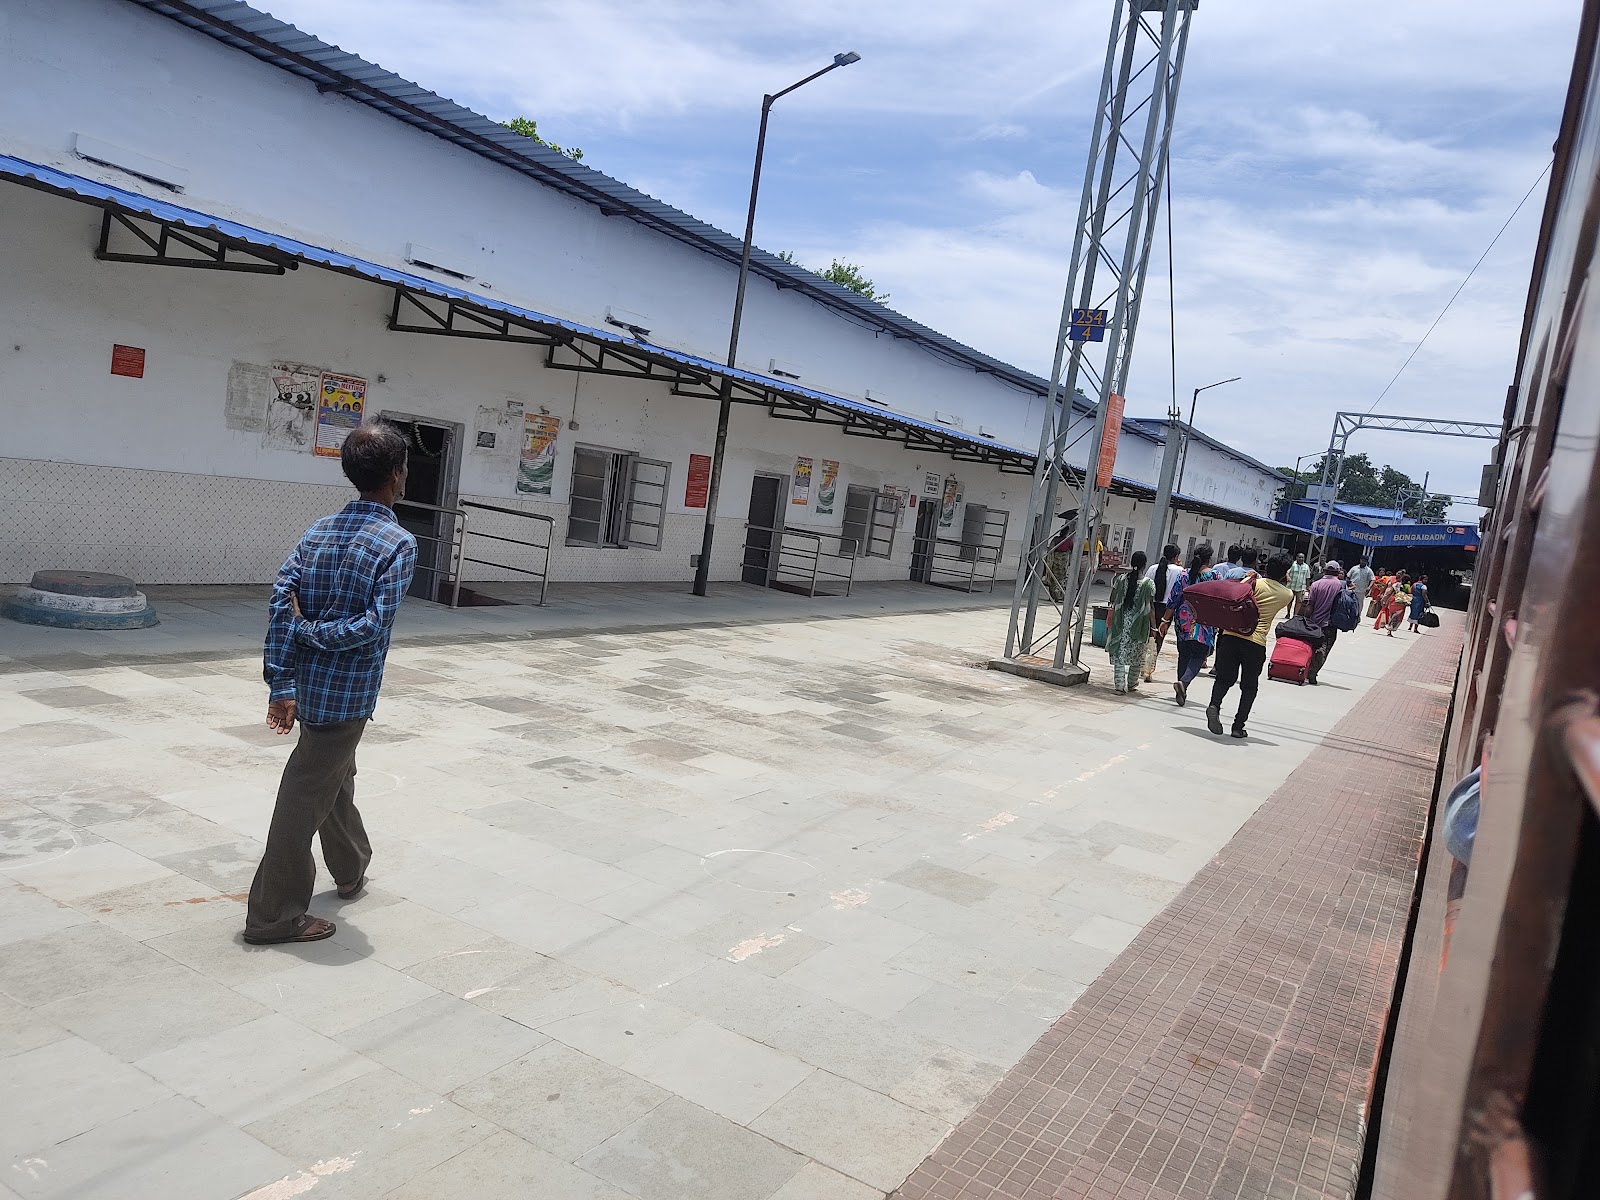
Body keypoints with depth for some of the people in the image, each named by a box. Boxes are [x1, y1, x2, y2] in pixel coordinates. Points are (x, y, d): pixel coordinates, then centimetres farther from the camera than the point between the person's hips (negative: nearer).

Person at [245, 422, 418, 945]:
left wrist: (281, 684, -4)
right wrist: (313, 632, -8)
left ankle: (351, 870, 45)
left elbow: (281, 601, -3)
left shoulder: (319, 531, 5)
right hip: (347, 691, -7)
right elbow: (374, 625, -23)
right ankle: (274, 915, 10)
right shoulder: (398, 543, -14)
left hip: (307, 685, 7)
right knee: (308, 795, 0)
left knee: (337, 777, 25)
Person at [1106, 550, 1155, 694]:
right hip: (1138, 624, -1)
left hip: (1120, 621, 1)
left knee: (1119, 652, 5)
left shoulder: (1121, 578, -2)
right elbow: (1150, 607, -7)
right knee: (1136, 655, 14)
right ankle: (1131, 684, 22)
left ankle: (1119, 684, 0)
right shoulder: (1149, 583, -8)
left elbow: (1112, 599, 3)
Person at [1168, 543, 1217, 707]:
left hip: (1184, 621, 3)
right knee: (1198, 656, 1)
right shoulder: (1214, 576, -7)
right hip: (1204, 624, -3)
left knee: (1184, 655, 14)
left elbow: (1173, 599, 2)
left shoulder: (1183, 575, 1)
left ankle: (1182, 692, 19)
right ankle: (1184, 682, -24)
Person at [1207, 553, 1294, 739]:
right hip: (1256, 642, 0)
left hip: (1231, 635, 0)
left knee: (1224, 678, 11)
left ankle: (1214, 705, -16)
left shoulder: (1254, 583, 2)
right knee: (1249, 687, 14)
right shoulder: (1287, 595, 8)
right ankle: (1238, 726, 9)